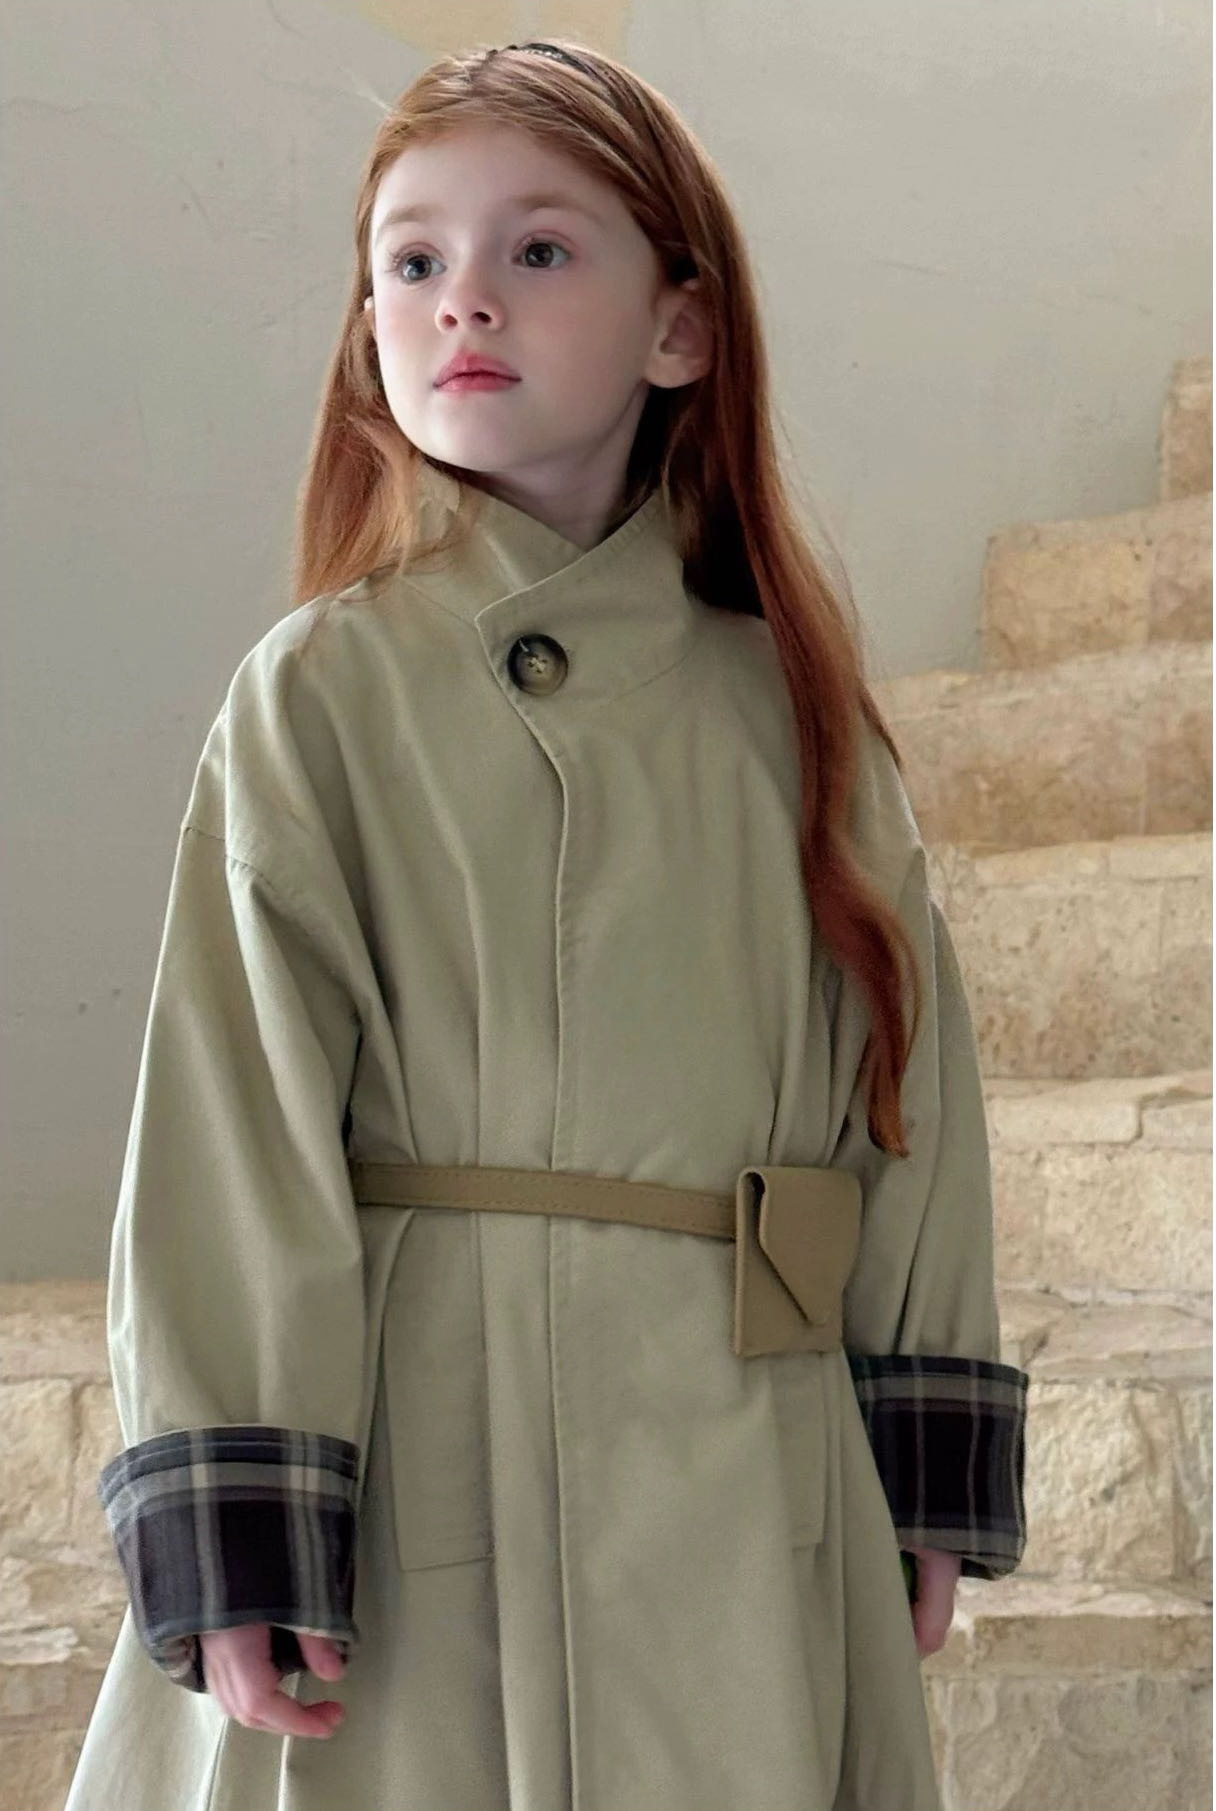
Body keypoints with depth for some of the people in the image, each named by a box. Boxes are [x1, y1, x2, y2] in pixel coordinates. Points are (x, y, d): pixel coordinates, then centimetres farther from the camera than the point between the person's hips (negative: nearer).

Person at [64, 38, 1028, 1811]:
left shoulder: (794, 711, 8)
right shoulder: (321, 695, 0)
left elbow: (908, 1077, 10)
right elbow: (237, 1099, -6)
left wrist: (928, 1469, 5)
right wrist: (232, 1515, -12)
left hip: (753, 1485, 3)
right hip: (419, 1447, -2)